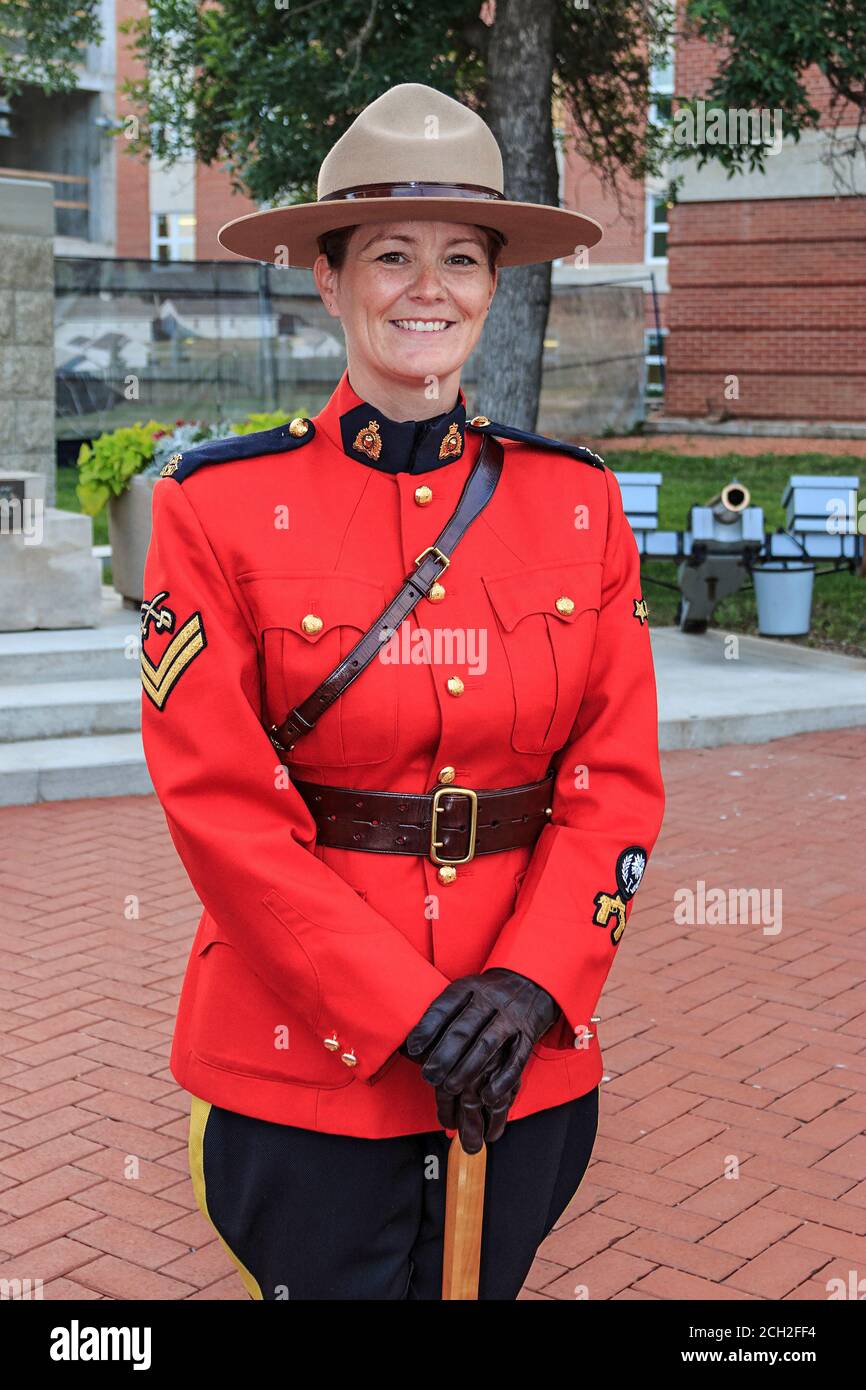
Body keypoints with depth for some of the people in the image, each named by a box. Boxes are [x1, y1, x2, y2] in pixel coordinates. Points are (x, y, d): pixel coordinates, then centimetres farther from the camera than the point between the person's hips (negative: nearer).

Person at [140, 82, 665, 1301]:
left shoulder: (580, 501, 2)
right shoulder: (221, 503, -6)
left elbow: (619, 777, 1)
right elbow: (219, 804, -11)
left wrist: (529, 986, -14)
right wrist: (412, 1014, -16)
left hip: (529, 1059, 3)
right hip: (302, 1059, -2)